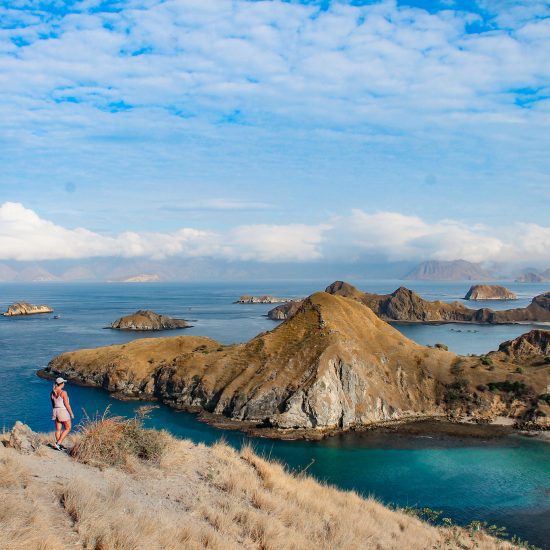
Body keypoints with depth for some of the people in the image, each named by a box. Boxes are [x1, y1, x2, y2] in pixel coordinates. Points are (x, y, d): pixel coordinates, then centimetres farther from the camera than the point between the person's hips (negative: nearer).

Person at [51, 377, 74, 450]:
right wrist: (71, 413, -6)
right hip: (63, 411, -7)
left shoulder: (53, 392, 3)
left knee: (58, 429, 11)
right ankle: (58, 443, -4)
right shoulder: (63, 392, -18)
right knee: (68, 428, 6)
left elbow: (53, 404, 12)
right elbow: (67, 404, -16)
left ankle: (60, 446, 15)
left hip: (56, 411, 7)